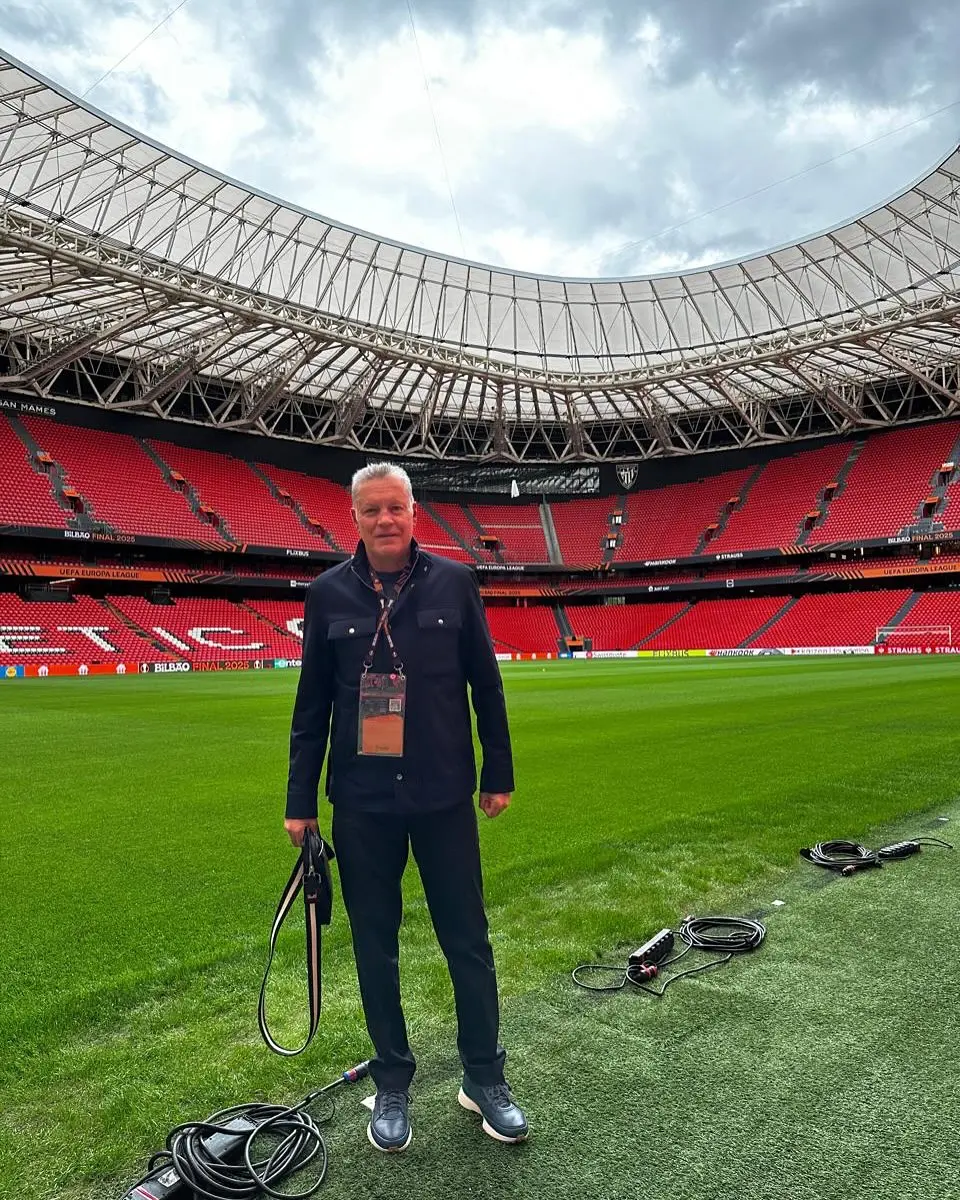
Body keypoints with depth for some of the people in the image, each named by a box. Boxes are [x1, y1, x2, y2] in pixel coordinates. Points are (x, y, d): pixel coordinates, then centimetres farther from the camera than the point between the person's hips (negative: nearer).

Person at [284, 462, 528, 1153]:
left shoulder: (453, 582, -2)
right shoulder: (329, 593, 0)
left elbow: (486, 683, 4)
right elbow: (312, 704, 4)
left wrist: (498, 774, 4)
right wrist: (301, 801, 5)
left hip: (445, 796, 0)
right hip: (362, 803, 1)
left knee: (468, 941, 10)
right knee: (375, 946, 12)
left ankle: (485, 1078, 30)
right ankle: (393, 1085, 32)